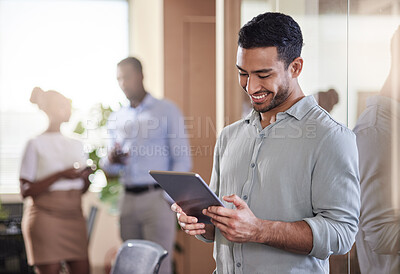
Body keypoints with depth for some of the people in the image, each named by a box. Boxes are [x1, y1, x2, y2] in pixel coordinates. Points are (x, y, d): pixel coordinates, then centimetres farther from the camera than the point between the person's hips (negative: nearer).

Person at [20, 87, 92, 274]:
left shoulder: (76, 145, 15)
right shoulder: (36, 144, -2)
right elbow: (26, 191, -9)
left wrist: (86, 176, -3)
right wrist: (60, 175, -17)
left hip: (74, 216, 5)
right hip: (46, 217, -5)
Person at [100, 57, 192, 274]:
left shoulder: (167, 111, 4)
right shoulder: (116, 118, 18)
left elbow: (183, 160, -1)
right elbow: (108, 167, 22)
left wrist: (168, 196, -12)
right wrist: (111, 160, -3)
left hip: (156, 198, -5)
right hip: (128, 199, 5)